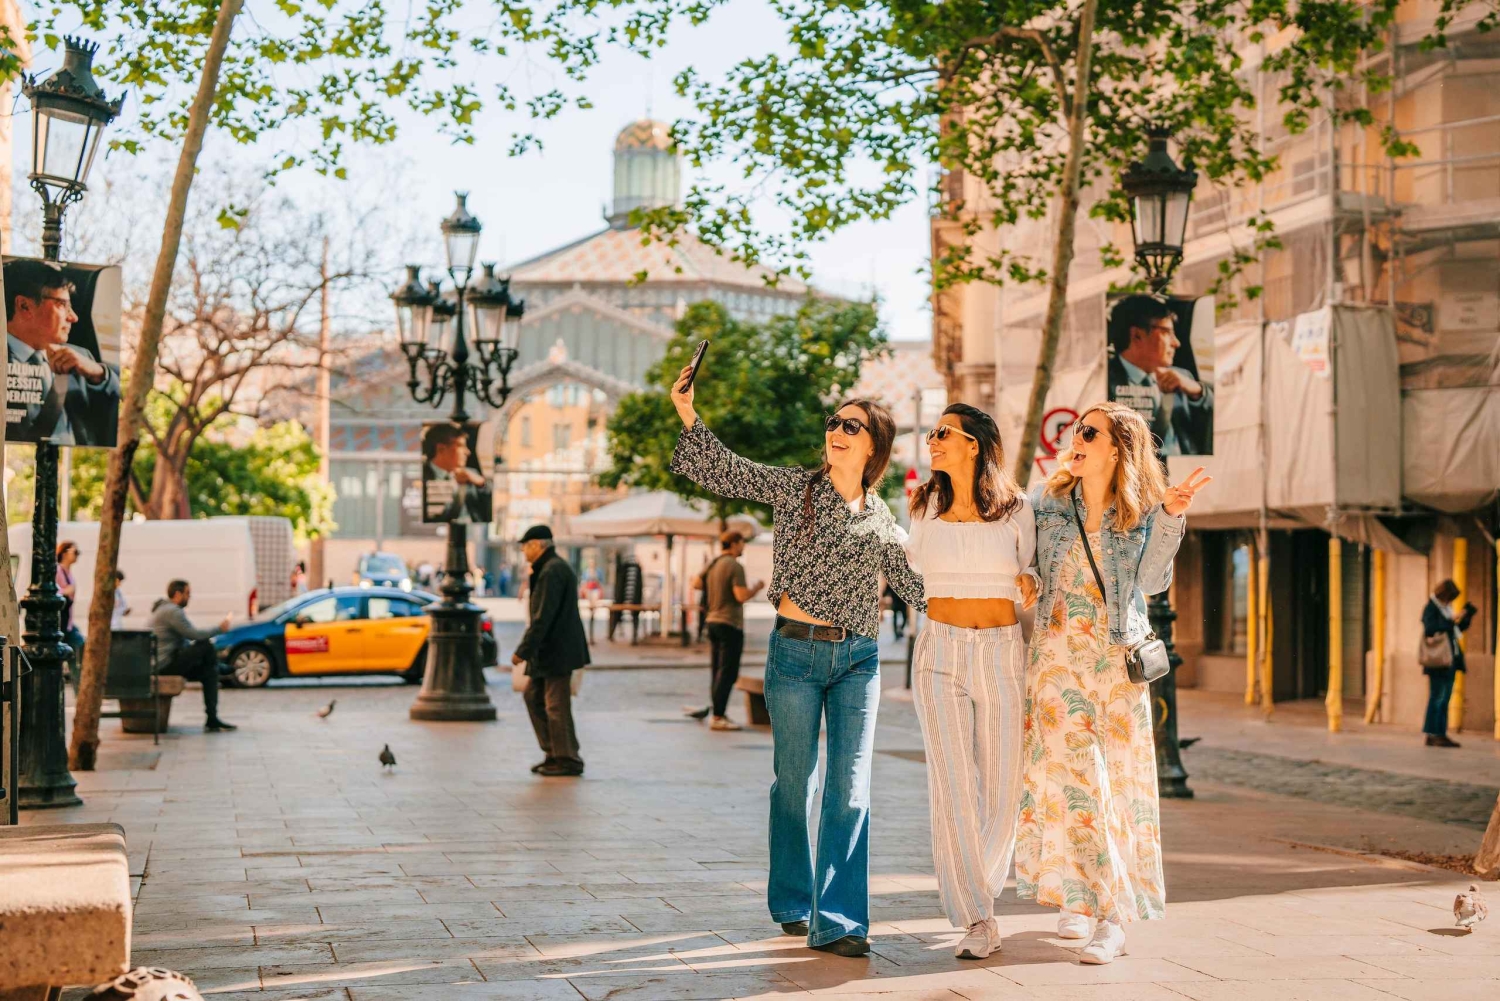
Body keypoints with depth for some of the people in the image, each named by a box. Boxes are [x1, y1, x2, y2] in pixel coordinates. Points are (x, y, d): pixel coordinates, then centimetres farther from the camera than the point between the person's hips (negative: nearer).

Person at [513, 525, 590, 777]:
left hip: (557, 651, -11)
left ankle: (567, 760, 3)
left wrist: (523, 650, -20)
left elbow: (543, 617, -23)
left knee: (556, 705, -4)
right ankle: (554, 752, 18)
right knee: (534, 695, 14)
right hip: (549, 652, 11)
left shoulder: (552, 571, -18)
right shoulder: (556, 567, 15)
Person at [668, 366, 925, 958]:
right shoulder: (794, 487, 3)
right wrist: (687, 414, -13)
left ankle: (837, 920, -4)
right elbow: (725, 472, -3)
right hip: (796, 652, -2)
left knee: (851, 791, -5)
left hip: (858, 659, 2)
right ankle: (792, 904, 24)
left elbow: (914, 582, 17)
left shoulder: (881, 520, 10)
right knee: (794, 785, 6)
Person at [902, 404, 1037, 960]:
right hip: (940, 650, 0)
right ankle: (977, 919, -7)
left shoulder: (1015, 509, 1)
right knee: (953, 784, -9)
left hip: (1003, 651, 0)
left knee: (1002, 785, 1)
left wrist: (1029, 583, -3)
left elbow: (1027, 572, 14)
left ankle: (978, 886, 24)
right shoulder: (925, 505, 6)